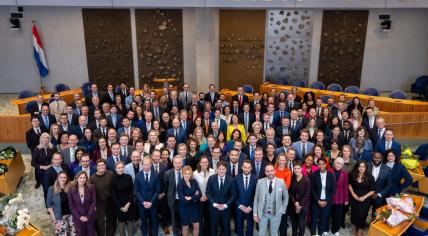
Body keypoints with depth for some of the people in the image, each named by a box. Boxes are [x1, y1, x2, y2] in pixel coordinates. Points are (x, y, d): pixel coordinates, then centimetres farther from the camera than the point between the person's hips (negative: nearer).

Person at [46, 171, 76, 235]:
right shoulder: (52, 189, -6)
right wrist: (53, 217, -6)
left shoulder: (70, 188, -2)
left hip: (71, 215, 2)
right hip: (60, 217, -2)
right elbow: (49, 204, -2)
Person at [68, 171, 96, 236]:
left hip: (90, 217, 0)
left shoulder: (91, 187, -8)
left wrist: (88, 216, -12)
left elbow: (94, 202, -6)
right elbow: (71, 206, -3)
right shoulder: (71, 190, -6)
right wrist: (79, 217, -12)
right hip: (78, 218, 0)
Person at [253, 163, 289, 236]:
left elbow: (286, 197, 6)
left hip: (276, 214, 0)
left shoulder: (281, 182, -9)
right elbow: (256, 198, -2)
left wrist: (283, 210, 4)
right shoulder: (260, 182, -9)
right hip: (262, 213, 0)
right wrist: (255, 213, -4)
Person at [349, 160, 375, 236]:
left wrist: (364, 197, -16)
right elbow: (350, 184, 9)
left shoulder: (370, 177, -16)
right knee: (354, 213, 15)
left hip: (365, 200, -2)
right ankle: (355, 227, 41)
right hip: (354, 198, 2)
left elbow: (372, 190, -9)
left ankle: (360, 230, 33)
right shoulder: (353, 175, -9)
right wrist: (353, 194, -3)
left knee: (362, 215, 9)